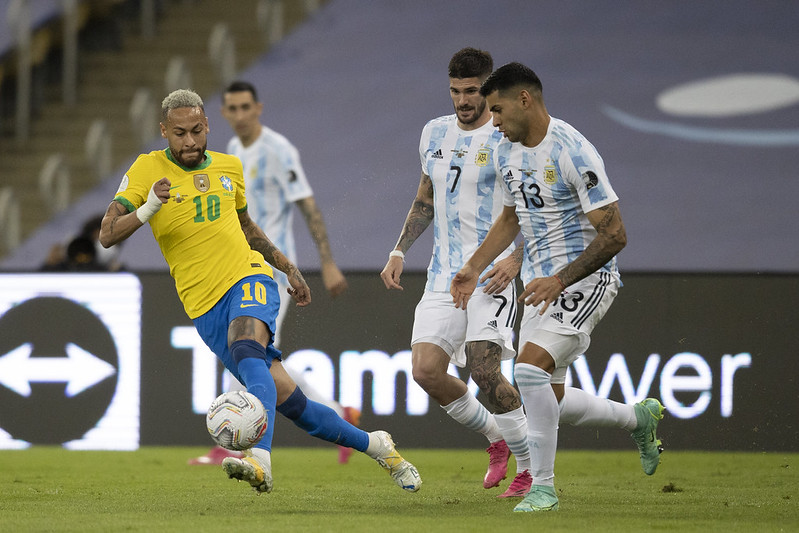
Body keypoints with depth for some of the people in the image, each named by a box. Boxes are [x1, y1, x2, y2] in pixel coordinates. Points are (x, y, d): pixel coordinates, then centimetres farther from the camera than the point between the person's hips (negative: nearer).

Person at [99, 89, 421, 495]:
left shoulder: (229, 167, 11)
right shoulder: (148, 170, -1)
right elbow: (108, 234, -9)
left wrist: (288, 268, 31)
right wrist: (148, 209, -26)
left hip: (249, 278, 0)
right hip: (205, 305, 0)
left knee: (247, 351, -34)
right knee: (289, 402, -5)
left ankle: (259, 461, -51)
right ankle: (373, 444, 15)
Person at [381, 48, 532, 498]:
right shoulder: (435, 134, 13)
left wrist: (516, 258, -21)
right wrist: (400, 251, 15)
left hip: (492, 272, -6)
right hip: (444, 275, 6)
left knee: (483, 368, -20)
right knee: (426, 369, -9)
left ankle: (531, 466, -3)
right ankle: (498, 440, 15)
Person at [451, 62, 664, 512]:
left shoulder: (573, 152, -20)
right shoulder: (507, 153, 6)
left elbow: (614, 235, -21)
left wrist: (560, 281, -27)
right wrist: (475, 267, 13)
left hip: (586, 279, -9)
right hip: (543, 283, 9)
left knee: (530, 368, -26)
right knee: (549, 402, 9)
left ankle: (543, 487, -15)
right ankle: (639, 416, 35)